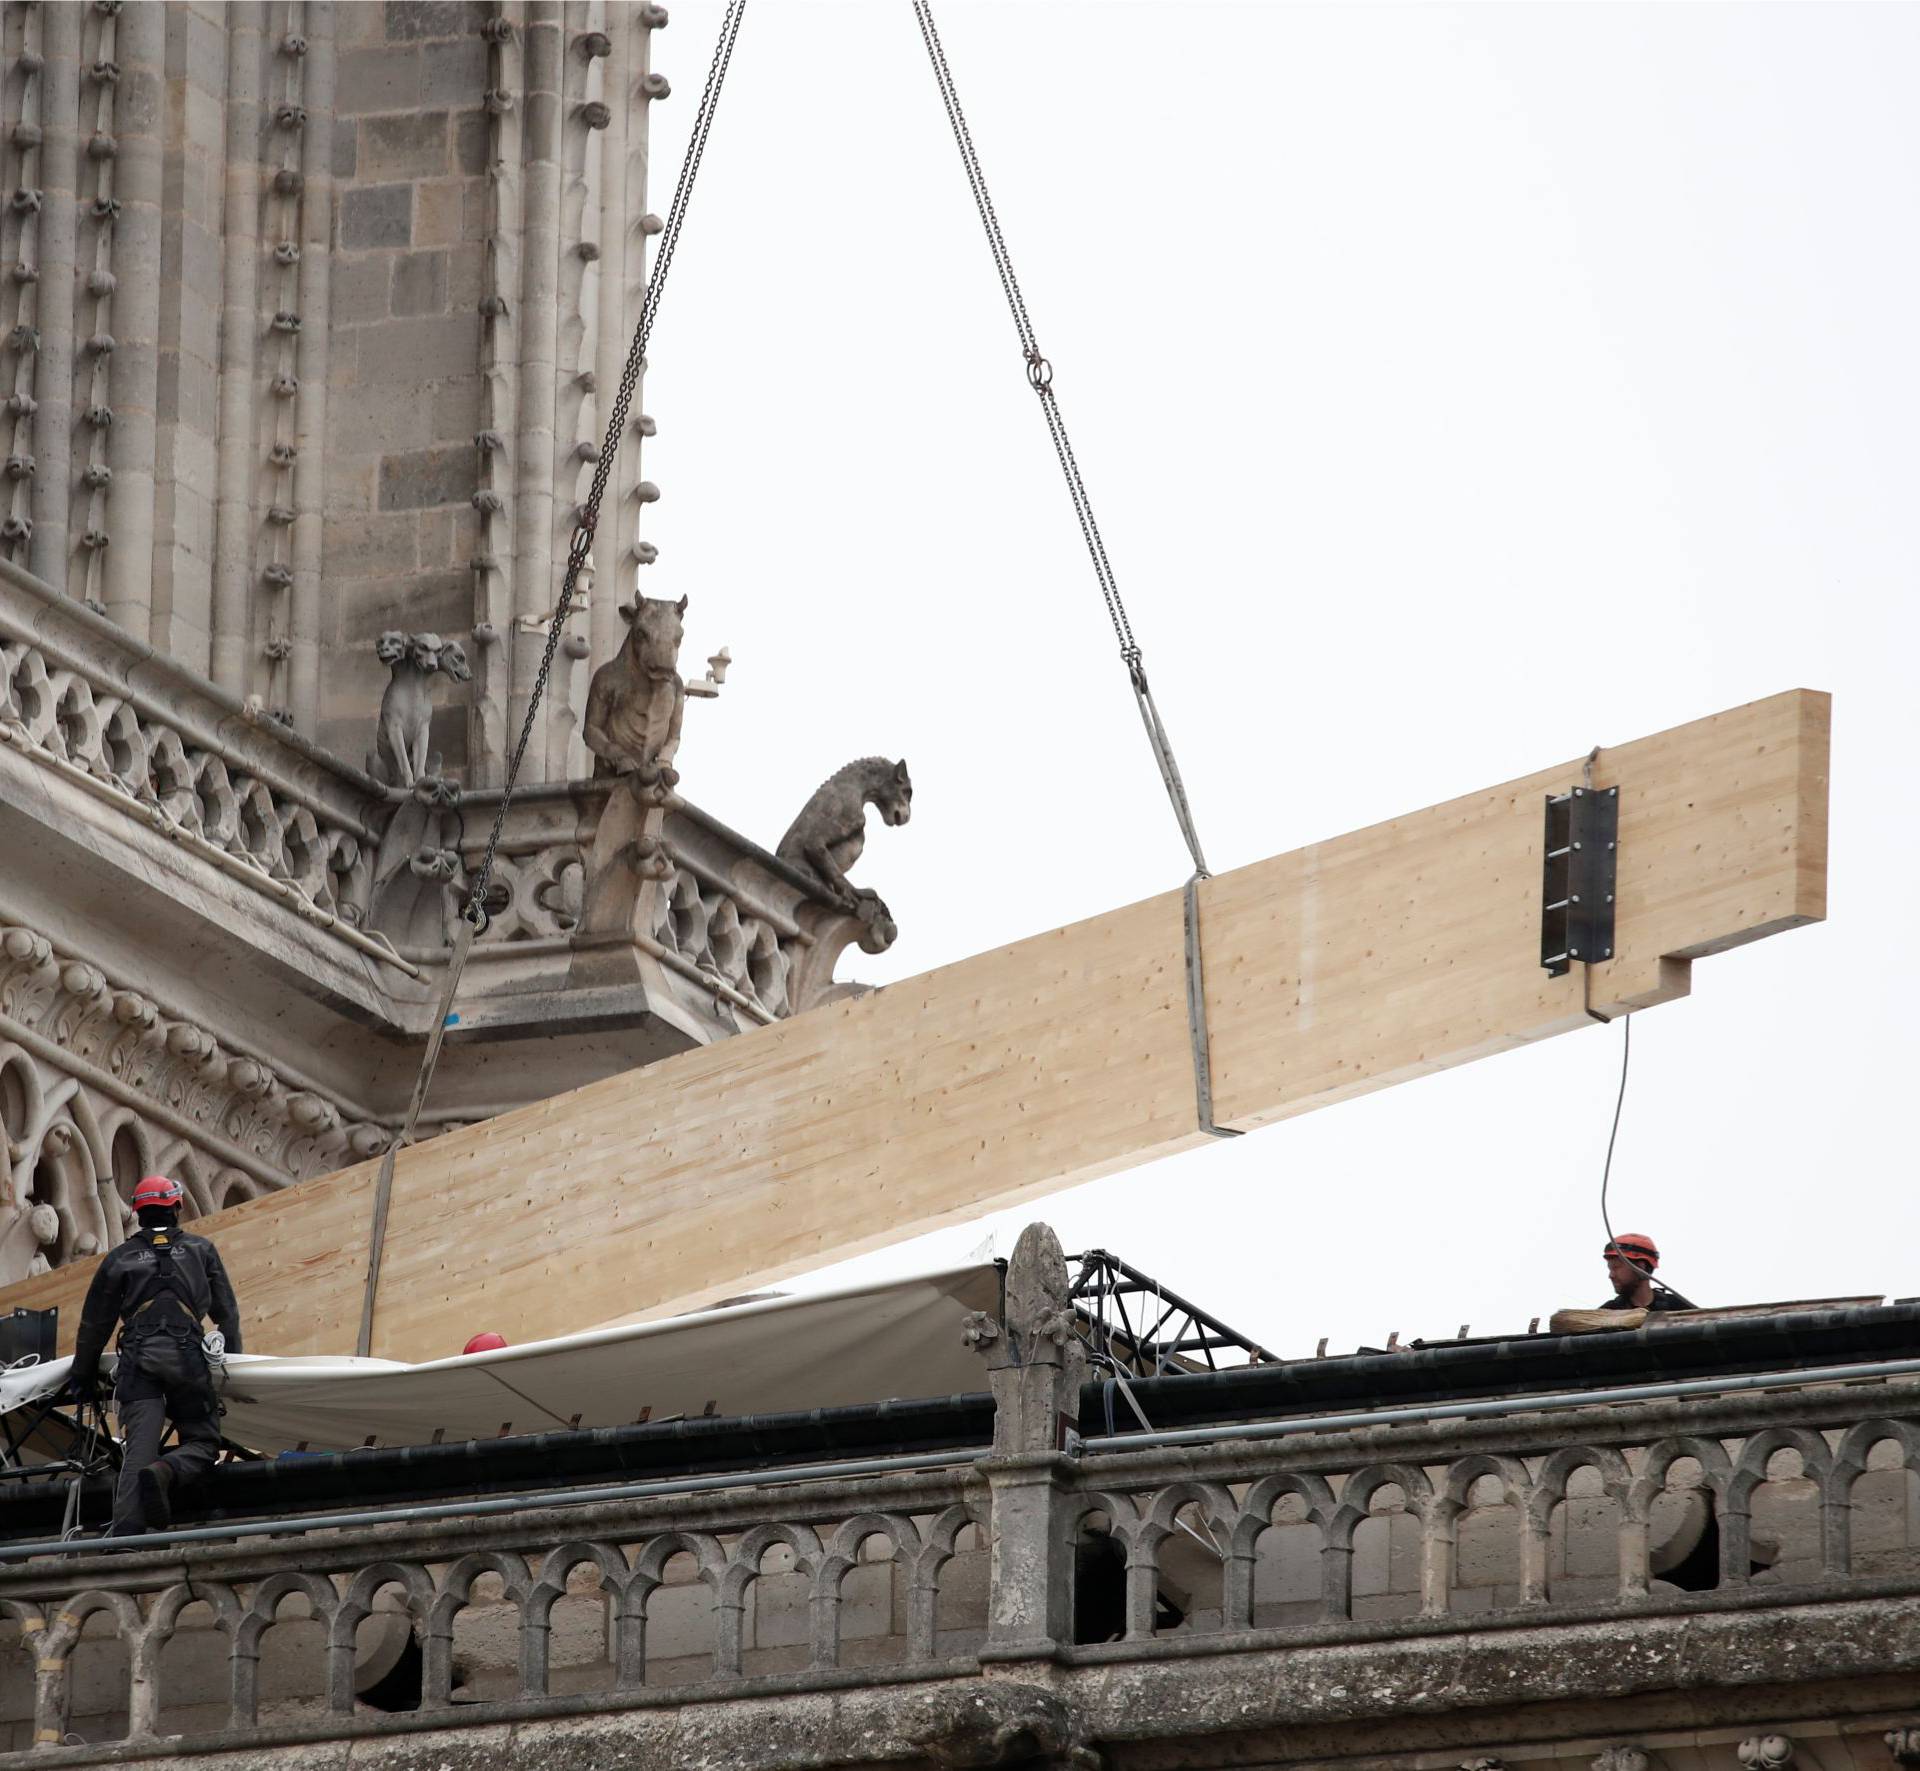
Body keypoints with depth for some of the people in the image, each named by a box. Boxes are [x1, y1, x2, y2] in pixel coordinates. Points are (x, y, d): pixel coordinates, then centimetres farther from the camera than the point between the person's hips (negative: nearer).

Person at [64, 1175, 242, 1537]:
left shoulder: (119, 1259, 17)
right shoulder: (201, 1250, 16)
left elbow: (94, 1324, 20)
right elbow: (227, 1312, 18)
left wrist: (82, 1376, 30)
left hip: (137, 1358, 1)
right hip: (187, 1356, -1)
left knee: (138, 1447, -8)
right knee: (202, 1442, 5)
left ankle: (125, 1528, -28)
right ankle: (167, 1472, -30)